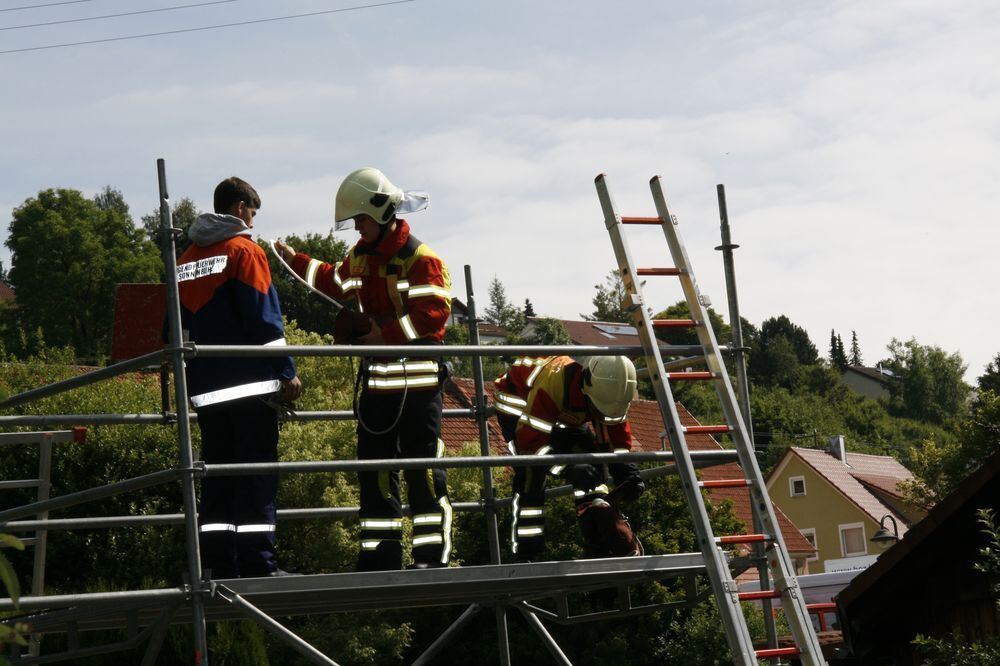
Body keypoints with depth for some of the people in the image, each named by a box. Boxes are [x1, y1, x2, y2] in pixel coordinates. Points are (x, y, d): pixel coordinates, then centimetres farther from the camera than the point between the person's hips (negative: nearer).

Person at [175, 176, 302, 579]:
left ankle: (219, 566, 6)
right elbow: (264, 318, -12)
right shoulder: (244, 250, -5)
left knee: (217, 478, 9)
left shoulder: (185, 260, 16)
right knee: (256, 474, -6)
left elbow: (180, 326, 20)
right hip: (250, 383, -7)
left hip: (205, 389, 7)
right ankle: (257, 566, -11)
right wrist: (286, 372, -9)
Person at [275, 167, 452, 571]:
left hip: (417, 375, -8)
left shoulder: (419, 258, -12)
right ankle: (381, 553, 15)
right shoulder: (361, 255, 14)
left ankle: (432, 553, -2)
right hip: (377, 377, 8)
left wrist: (385, 332, -22)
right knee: (374, 464, 9)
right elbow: (337, 283, 33)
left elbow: (433, 313, -20)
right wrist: (295, 260, 28)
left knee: (422, 464, -6)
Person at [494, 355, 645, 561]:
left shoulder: (609, 392, -24)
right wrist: (567, 467, -53)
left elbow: (616, 438, -12)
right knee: (532, 474, -23)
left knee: (589, 460, -6)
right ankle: (524, 555, -20)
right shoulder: (553, 382, -45)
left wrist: (626, 472, -29)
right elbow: (530, 439, -43)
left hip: (561, 414, 7)